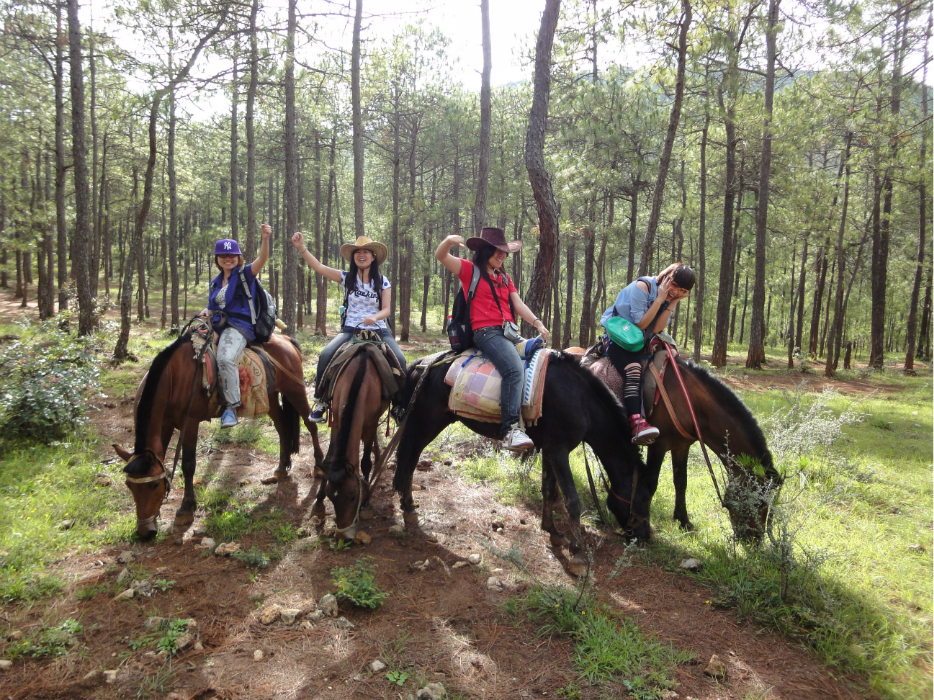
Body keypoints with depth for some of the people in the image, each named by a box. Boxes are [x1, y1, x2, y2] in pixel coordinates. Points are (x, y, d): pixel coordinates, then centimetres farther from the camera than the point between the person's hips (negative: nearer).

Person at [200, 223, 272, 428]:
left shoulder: (245, 274, 3)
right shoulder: (214, 283, 21)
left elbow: (262, 259, -15)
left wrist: (265, 239, -33)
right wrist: (206, 312, 2)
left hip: (239, 325, -8)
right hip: (217, 326, 8)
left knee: (225, 357, -34)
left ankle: (231, 406, -26)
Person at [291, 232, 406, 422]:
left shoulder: (383, 282, 5)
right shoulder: (346, 278, 5)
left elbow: (387, 309, -1)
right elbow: (319, 267, -2)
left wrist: (375, 317, -22)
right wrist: (301, 248, -12)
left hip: (378, 330, 0)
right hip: (350, 329, 0)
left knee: (399, 359, -23)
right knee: (325, 355, -24)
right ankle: (320, 400, -6)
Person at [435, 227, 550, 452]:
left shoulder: (504, 278, 26)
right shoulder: (470, 270, 7)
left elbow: (518, 304, 18)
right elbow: (441, 256, -3)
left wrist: (537, 323, 2)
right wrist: (449, 240, -25)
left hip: (509, 331, 7)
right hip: (485, 332, -7)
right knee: (514, 368, -30)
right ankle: (510, 429, -34)